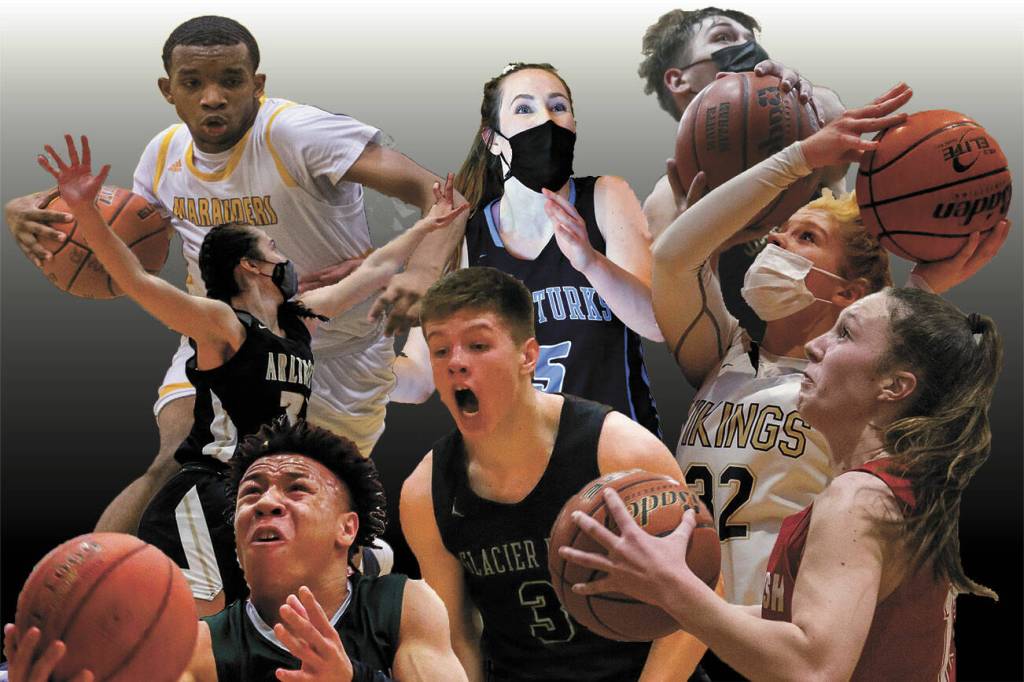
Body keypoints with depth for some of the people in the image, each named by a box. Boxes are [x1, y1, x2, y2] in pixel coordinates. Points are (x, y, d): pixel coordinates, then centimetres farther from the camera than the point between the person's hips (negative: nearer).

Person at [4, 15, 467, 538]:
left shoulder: (295, 132, -26)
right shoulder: (166, 152, -5)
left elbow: (439, 195, -33)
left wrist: (424, 269, -55)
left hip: (335, 350, -3)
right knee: (175, 469, -19)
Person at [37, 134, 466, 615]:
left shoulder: (301, 318, 14)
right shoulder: (222, 325, -9)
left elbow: (373, 271, 27)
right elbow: (136, 280, -22)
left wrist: (426, 226, 38)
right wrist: (85, 211, -34)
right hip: (206, 500, -8)